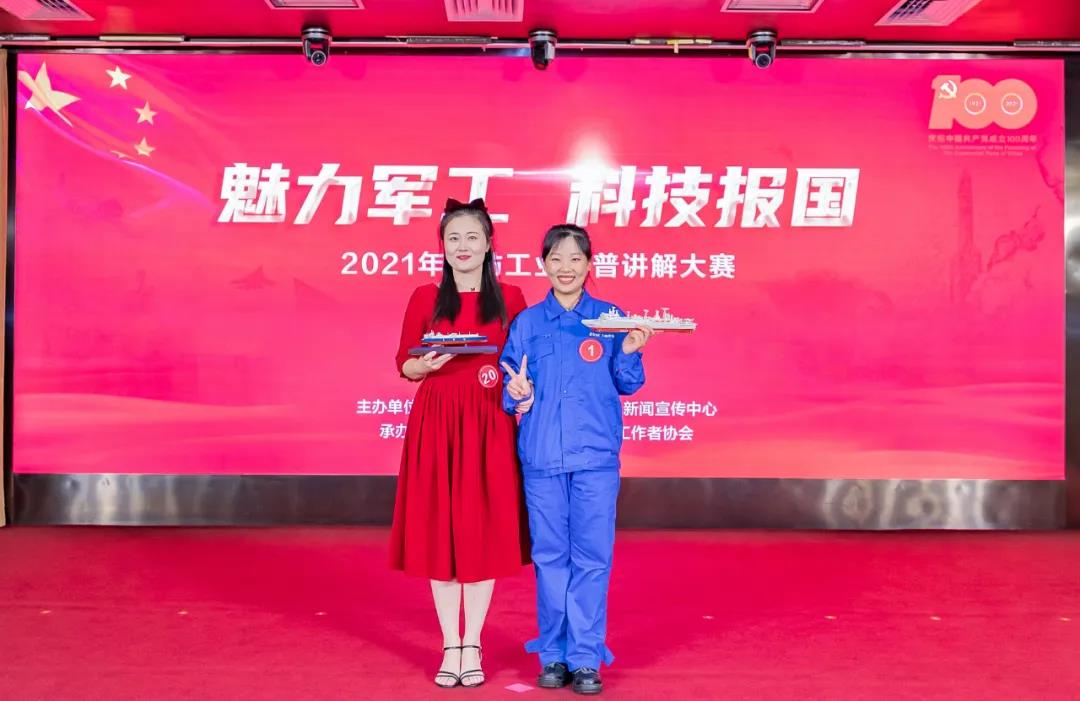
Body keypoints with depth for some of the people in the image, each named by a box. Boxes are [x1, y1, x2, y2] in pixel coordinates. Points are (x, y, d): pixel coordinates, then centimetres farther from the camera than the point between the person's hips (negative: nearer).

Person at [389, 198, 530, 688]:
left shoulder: (510, 298, 5)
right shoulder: (424, 298, 4)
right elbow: (405, 365, 6)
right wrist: (428, 363, -15)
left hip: (489, 427, 0)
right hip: (436, 425, 0)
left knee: (484, 531, 3)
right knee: (438, 531, 3)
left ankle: (472, 646, 16)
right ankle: (449, 646, 16)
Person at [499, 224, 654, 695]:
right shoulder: (526, 323, 6)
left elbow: (628, 386, 5)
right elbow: (511, 387, 7)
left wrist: (629, 352, -13)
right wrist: (514, 393, -14)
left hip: (596, 456, -1)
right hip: (541, 456, 1)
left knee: (592, 557, 1)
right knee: (549, 555, 8)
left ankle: (586, 658, 12)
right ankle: (553, 655, 20)